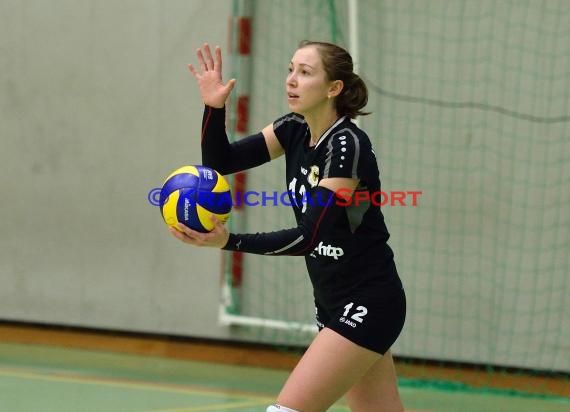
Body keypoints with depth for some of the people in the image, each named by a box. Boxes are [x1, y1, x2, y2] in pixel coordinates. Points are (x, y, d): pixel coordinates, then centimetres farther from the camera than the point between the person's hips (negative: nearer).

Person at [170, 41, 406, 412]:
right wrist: (214, 107, -16)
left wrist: (229, 241, -35)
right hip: (334, 304, 9)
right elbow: (220, 161, 1)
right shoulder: (294, 130, 4)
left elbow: (309, 236, -27)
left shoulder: (348, 145, -21)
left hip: (368, 304, -9)